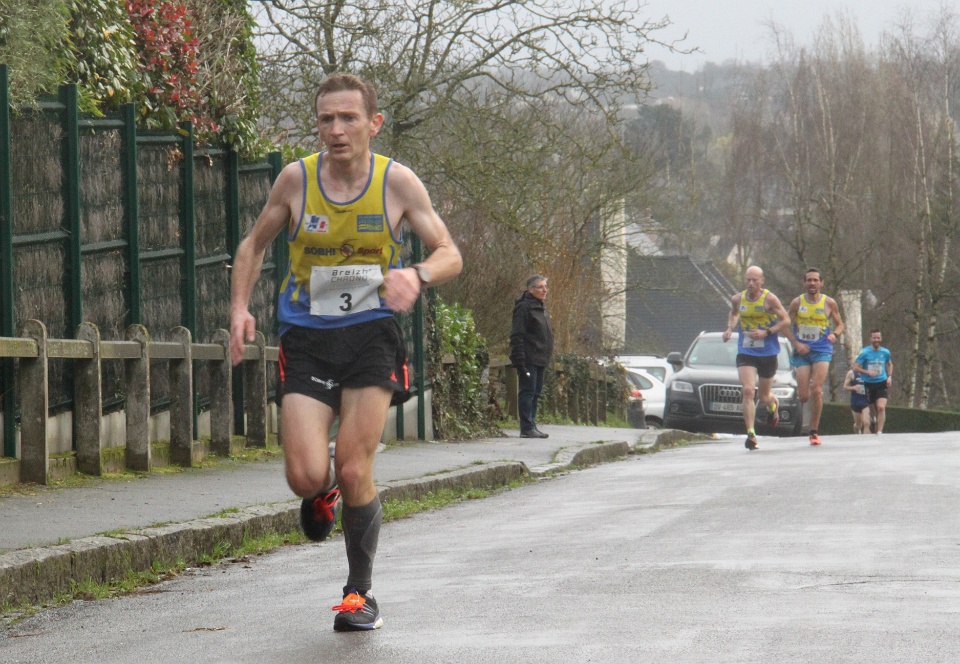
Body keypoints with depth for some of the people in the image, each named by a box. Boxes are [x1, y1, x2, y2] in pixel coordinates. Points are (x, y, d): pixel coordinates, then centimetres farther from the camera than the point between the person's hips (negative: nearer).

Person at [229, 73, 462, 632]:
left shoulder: (397, 182, -5)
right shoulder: (296, 179, -3)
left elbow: (450, 254, -3)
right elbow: (255, 245, 13)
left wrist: (417, 276, -25)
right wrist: (240, 308, -3)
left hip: (371, 335, -1)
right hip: (307, 339, 1)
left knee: (355, 473, -9)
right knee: (306, 477, -13)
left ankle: (361, 592, 12)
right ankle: (324, 493, 27)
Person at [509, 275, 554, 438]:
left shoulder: (541, 309, 19)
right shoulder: (524, 307, -10)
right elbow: (517, 336, -16)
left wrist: (546, 360, 21)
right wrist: (520, 361, -22)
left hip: (540, 360, 9)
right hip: (529, 360, -9)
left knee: (535, 393, 10)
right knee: (528, 392, -8)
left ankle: (531, 426, 15)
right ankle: (527, 428, -9)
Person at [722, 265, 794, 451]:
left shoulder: (770, 299, -11)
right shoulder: (738, 299, 1)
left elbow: (786, 320, -6)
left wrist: (766, 332, -19)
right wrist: (730, 328, 3)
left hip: (768, 352, -2)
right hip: (745, 352, 2)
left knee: (763, 396, 10)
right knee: (748, 390, -17)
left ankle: (772, 405, 49)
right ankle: (751, 434, -15)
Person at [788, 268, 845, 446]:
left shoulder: (829, 303, 2)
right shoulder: (797, 303, 2)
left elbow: (840, 324, 12)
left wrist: (834, 334, -11)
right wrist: (796, 344, -9)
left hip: (822, 351, -1)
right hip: (802, 351, 1)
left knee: (816, 390, -15)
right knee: (803, 396, -5)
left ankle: (814, 431, -5)